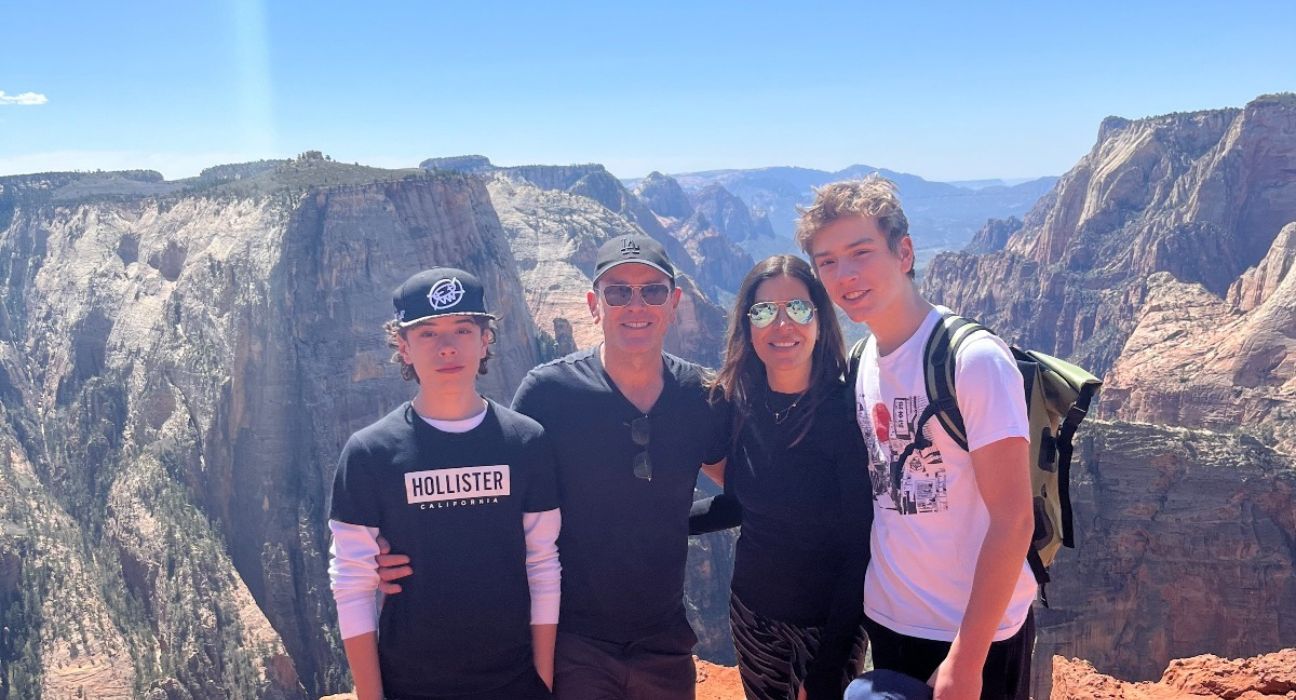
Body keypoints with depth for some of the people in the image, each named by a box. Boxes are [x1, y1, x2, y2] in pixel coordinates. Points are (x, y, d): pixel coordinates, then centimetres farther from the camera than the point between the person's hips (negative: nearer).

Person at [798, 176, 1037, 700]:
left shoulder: (974, 358, -17)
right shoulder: (862, 362, 2)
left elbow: (1012, 519, -18)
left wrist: (967, 657, -18)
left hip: (975, 636, -6)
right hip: (888, 622, 6)